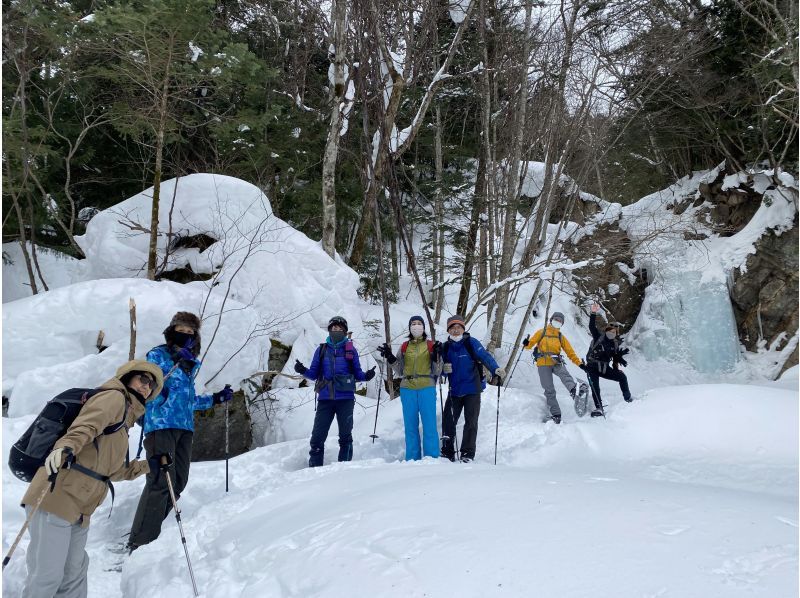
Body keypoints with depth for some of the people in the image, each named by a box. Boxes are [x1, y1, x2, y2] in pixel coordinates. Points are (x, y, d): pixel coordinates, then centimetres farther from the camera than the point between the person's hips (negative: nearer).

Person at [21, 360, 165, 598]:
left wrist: (148, 466, 28)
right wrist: (65, 447, -41)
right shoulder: (114, 397, -2)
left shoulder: (125, 419, 25)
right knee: (48, 577, -6)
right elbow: (84, 426, -23)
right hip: (57, 497, -10)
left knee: (74, 576, 16)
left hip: (79, 510, 10)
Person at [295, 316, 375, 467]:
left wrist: (366, 376, -11)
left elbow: (357, 373, 10)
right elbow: (314, 374, 12)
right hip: (325, 399, 1)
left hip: (346, 399, -1)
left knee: (345, 435, 4)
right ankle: (314, 466, 7)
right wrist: (303, 371, -8)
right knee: (318, 435, -2)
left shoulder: (350, 350, 9)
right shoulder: (322, 350, 11)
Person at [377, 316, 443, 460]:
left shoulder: (431, 345, 6)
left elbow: (437, 372, 3)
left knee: (429, 425, -6)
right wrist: (390, 358, 1)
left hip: (427, 388, -2)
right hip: (407, 389, 3)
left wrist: (436, 357, -13)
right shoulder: (404, 347, 13)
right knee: (410, 426, 5)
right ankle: (412, 459, 12)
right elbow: (400, 371, 13)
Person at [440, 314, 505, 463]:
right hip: (454, 390, 4)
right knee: (448, 422, 6)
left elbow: (485, 357, -21)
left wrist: (496, 369, -39)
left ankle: (467, 454, 11)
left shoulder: (472, 343, -8)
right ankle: (447, 452, 20)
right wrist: (443, 369, -14)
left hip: (472, 390, -4)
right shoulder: (446, 347, 5)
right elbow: (440, 368, 11)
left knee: (471, 423, 1)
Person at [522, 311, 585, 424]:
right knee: (549, 391, -7)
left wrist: (579, 363, 4)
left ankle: (574, 390, -60)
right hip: (543, 364, -1)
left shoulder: (561, 337, 21)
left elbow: (570, 352, 17)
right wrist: (526, 344, -20)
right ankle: (556, 415, -6)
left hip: (556, 362, 1)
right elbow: (531, 343, 4)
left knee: (564, 373, -34)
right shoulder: (541, 332, 13)